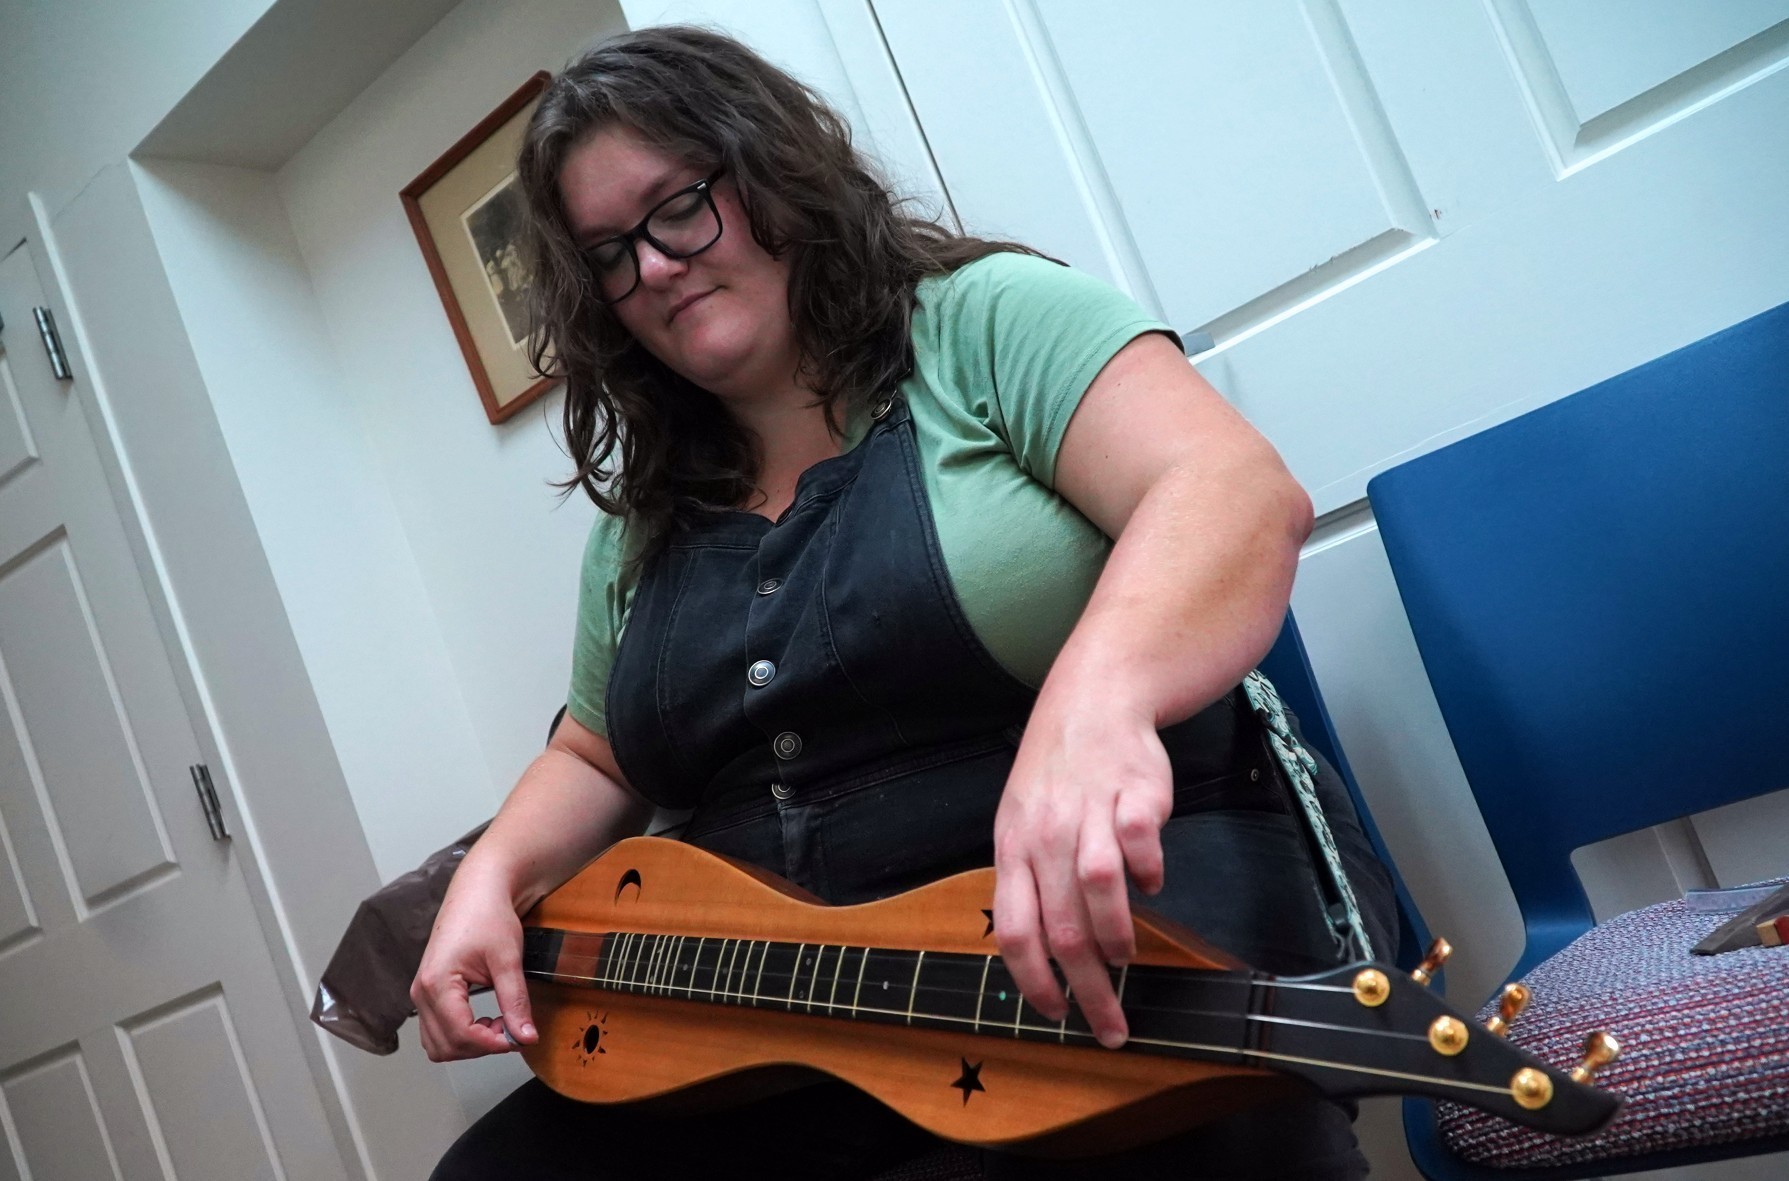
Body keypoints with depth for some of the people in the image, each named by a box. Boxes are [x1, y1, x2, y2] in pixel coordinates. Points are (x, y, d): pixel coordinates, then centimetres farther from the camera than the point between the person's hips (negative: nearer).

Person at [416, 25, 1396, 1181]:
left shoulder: (986, 317, -1)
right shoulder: (643, 520, 17)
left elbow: (1239, 494, -17)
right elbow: (597, 764, 27)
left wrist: (1098, 695, -38)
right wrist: (495, 874, 4)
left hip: (1133, 874, -6)